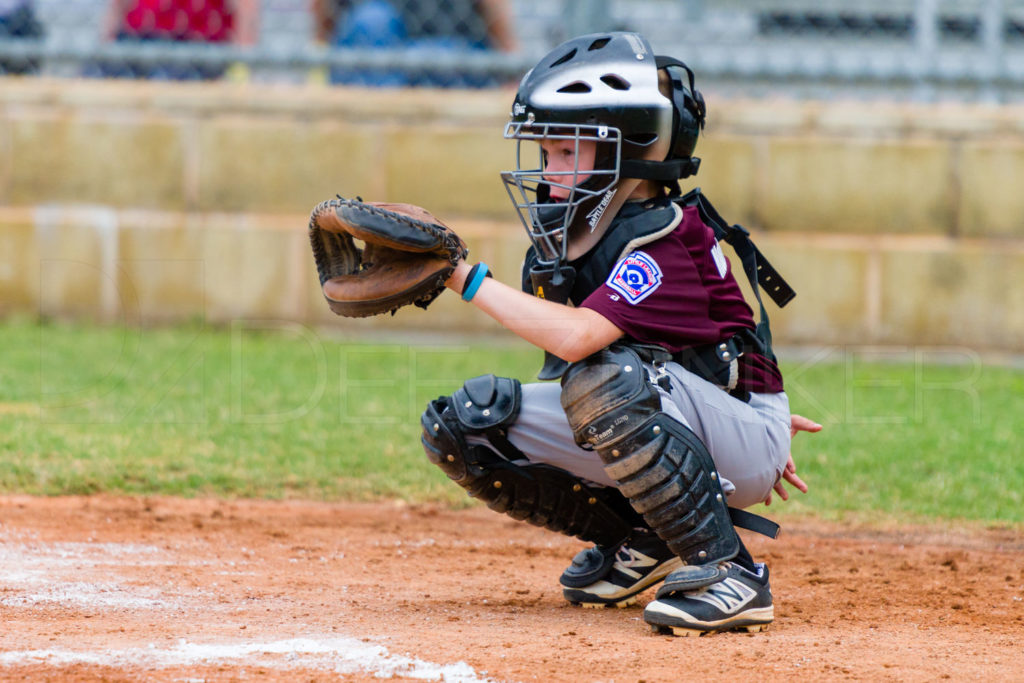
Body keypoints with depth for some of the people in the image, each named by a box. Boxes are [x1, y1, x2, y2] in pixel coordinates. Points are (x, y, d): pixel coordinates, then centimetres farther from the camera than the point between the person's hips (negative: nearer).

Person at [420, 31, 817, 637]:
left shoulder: (668, 239, -23)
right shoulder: (567, 243, 3)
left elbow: (577, 337, -39)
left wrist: (467, 278, -32)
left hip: (749, 444, -8)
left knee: (603, 376, -38)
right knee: (466, 420, -6)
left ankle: (728, 573, -27)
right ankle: (637, 542, 10)